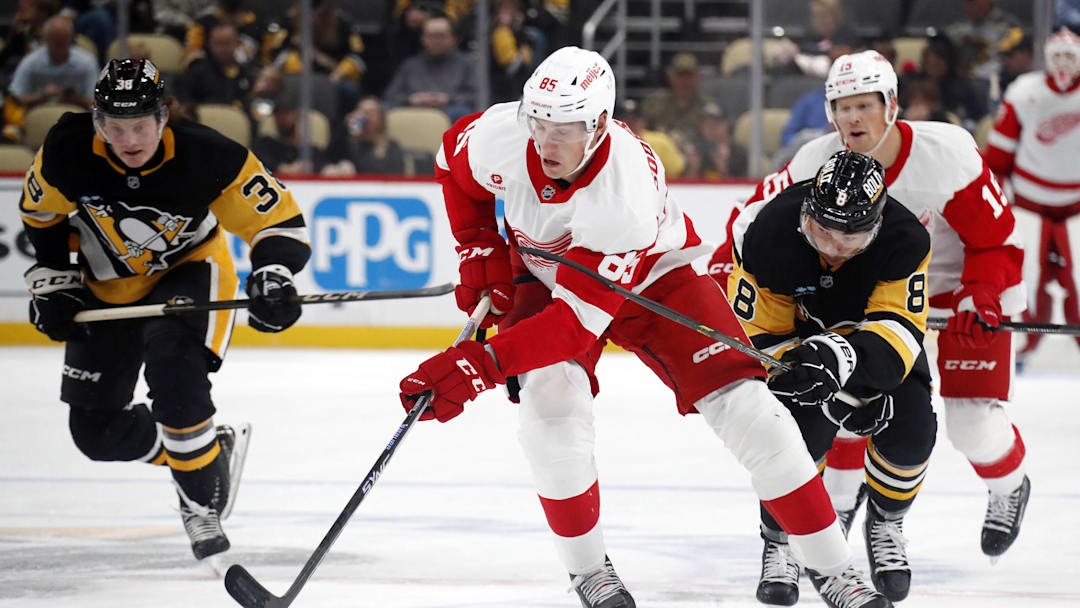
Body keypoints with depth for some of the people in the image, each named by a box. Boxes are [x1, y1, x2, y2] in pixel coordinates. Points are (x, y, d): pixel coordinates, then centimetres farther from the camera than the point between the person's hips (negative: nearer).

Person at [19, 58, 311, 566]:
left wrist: (271, 275, -39)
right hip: (109, 288, 4)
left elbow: (280, 220, -22)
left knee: (172, 362, -35)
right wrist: (52, 282, -2)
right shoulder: (67, 153, -23)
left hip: (190, 270, -4)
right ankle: (214, 448, 27)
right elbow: (40, 213, 0)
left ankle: (202, 501, -18)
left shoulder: (209, 158, -31)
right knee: (95, 430, 2)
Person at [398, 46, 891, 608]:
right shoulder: (498, 136, -28)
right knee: (552, 399, -25)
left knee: (745, 407, -13)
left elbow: (577, 320, -41)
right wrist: (480, 252, -7)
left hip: (653, 274, -3)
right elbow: (454, 163, -1)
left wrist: (480, 365, -49)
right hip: (542, 272, 3)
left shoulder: (626, 197, -41)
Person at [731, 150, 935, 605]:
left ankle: (885, 524, 11)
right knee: (803, 427, -26)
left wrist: (843, 359, -57)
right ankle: (779, 542, -2)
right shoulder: (770, 235, -32)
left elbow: (899, 328, -36)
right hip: (794, 335, -1)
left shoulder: (905, 240, -31)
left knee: (911, 430, -19)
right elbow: (756, 337, -24)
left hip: (873, 336, 1)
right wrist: (831, 393, -37)